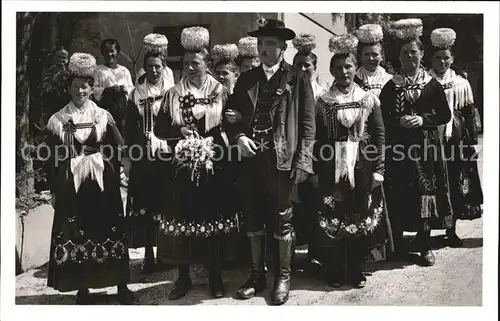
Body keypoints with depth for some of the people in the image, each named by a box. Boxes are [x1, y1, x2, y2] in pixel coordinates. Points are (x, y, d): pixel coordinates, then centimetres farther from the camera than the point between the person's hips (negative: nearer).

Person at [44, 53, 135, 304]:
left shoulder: (103, 116, 5)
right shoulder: (58, 120, 4)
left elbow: (118, 148, 4)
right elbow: (53, 159, 3)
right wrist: (55, 189, 0)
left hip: (103, 185, 0)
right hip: (71, 186, 0)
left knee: (109, 233, 3)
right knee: (74, 235, 2)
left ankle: (121, 286, 13)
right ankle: (82, 288, 15)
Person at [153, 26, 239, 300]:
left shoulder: (220, 92, 3)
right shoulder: (173, 94, 7)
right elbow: (159, 128, 6)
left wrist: (210, 144, -14)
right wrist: (178, 131, -12)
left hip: (213, 167, -1)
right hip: (181, 167, 1)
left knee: (213, 220, 5)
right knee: (181, 219, 3)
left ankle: (215, 276, 20)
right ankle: (183, 277, 18)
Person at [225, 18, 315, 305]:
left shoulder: (298, 79, 1)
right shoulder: (246, 79, 13)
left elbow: (308, 123, -3)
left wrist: (301, 162, -10)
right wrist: (239, 137, -6)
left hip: (282, 162, -4)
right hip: (250, 160, 4)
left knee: (282, 222, 6)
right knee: (253, 221, 12)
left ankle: (283, 277, 22)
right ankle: (257, 275, 27)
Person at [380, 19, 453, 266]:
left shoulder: (432, 85, 4)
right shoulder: (390, 86, 5)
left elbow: (445, 115, 2)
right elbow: (382, 117, 3)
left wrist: (423, 120, -13)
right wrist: (398, 121, -14)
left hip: (426, 148, 0)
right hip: (397, 147, 0)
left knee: (425, 194, 2)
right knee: (397, 196, 2)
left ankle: (424, 245, 15)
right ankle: (397, 243, 15)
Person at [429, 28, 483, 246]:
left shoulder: (460, 81, 6)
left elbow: (469, 112, 8)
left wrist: (472, 139, 5)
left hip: (456, 138, 2)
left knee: (455, 183, 5)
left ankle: (451, 229, 17)